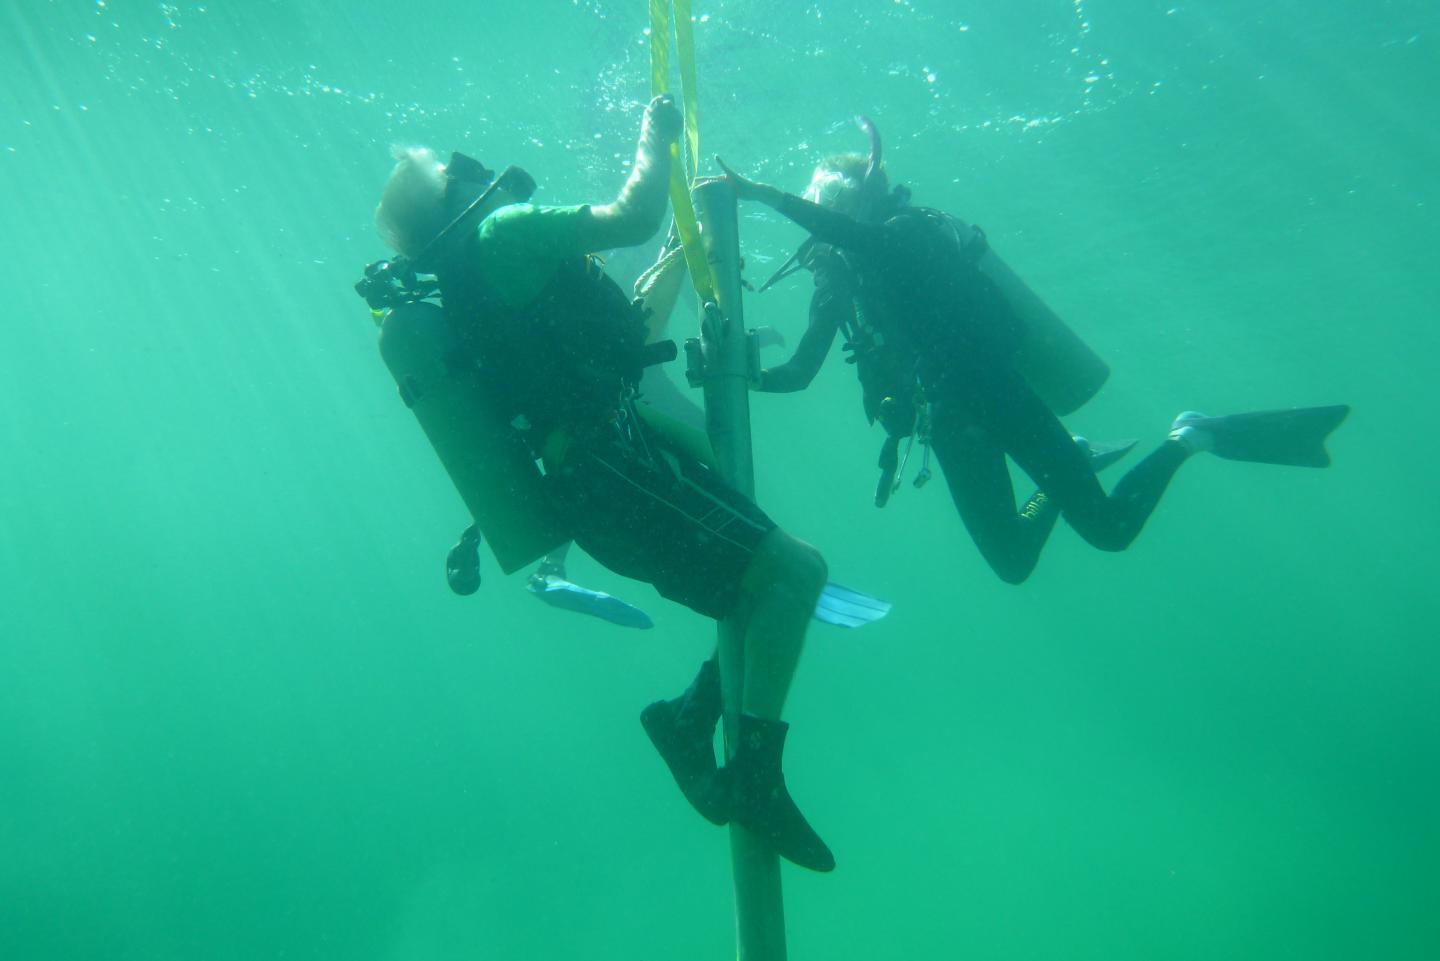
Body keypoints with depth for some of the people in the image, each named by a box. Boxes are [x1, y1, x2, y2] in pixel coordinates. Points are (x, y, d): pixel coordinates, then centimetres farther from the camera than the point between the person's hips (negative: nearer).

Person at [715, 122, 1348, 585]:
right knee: (1012, 561, 7)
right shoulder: (834, 282, 15)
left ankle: (1189, 438, 14)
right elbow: (796, 373, 16)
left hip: (994, 392, -7)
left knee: (1108, 527, -9)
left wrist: (763, 193, -33)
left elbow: (864, 238, -30)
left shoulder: (911, 230, -5)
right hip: (950, 422, 7)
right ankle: (1070, 466, 27)